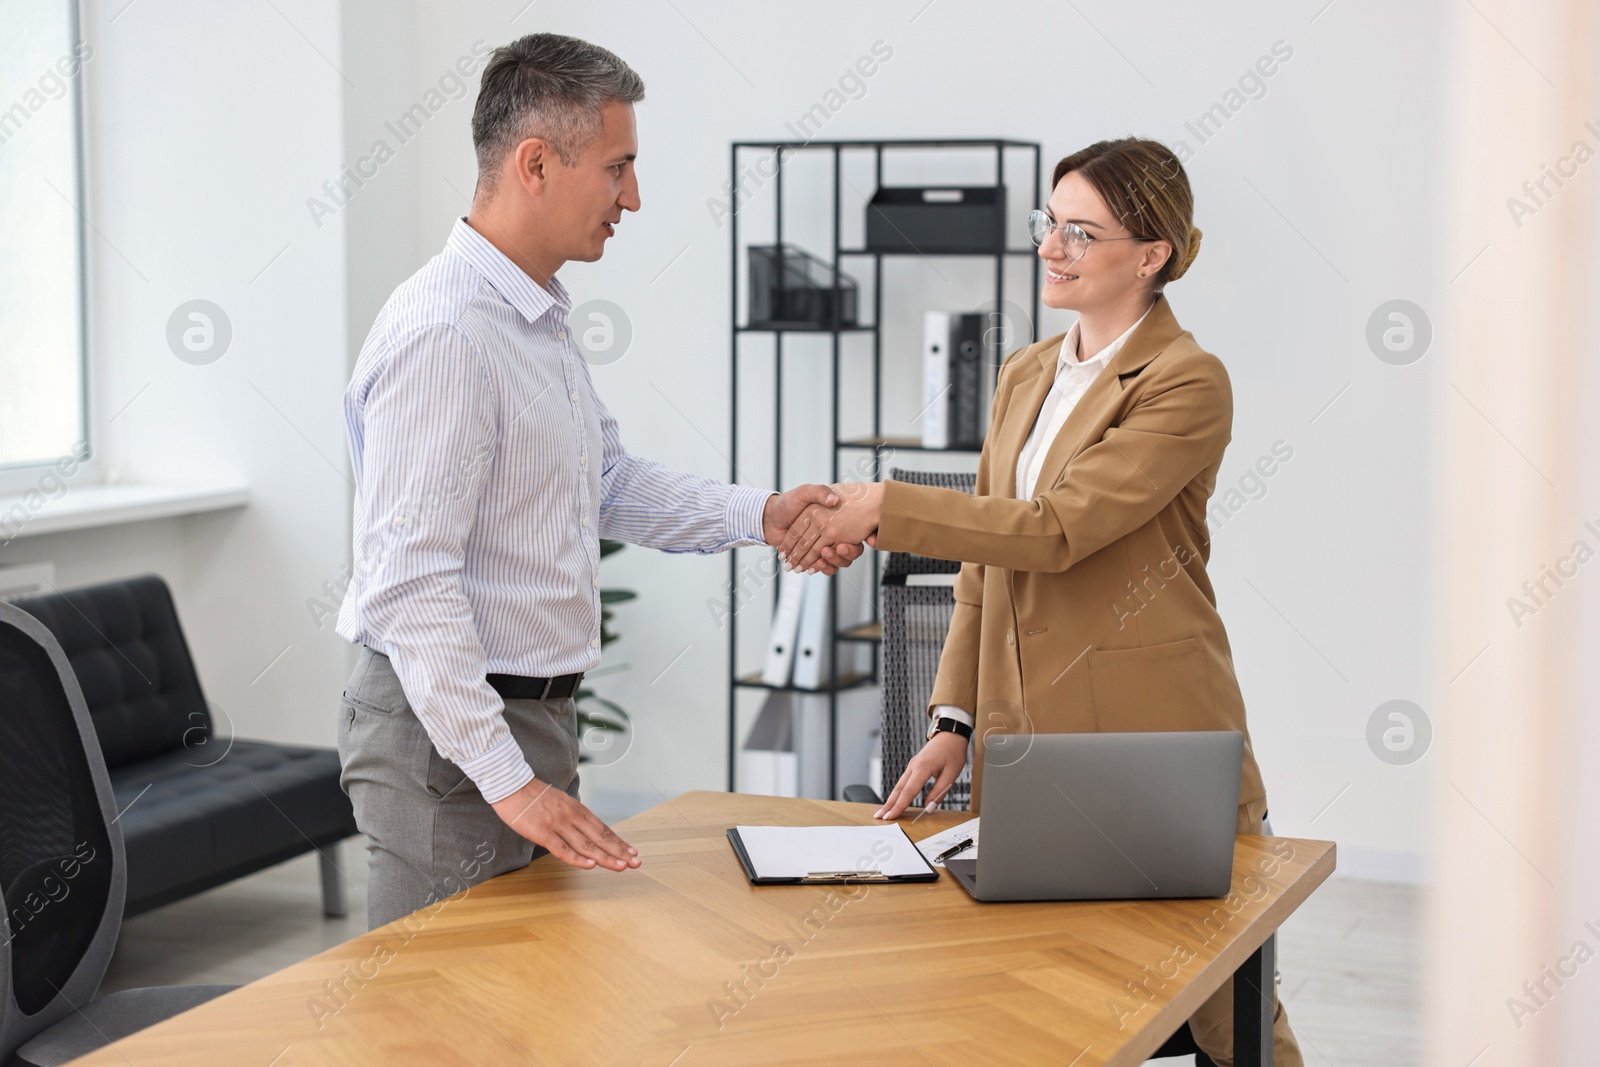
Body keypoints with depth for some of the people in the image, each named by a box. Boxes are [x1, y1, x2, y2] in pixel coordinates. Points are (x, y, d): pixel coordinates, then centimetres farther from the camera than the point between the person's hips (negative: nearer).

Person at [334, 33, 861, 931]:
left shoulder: (542, 318, 12)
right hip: (450, 729, -10)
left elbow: (610, 484, 21)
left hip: (531, 715, 10)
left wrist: (762, 515, 7)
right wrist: (507, 780, -27)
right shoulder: (442, 334, -22)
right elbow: (409, 581, -26)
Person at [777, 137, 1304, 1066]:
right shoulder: (1025, 376, 14)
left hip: (1154, 745, -6)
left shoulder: (1188, 382, -10)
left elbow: (1055, 530, -21)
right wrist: (955, 720, 11)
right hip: (1023, 737, 7)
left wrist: (883, 507, -21)